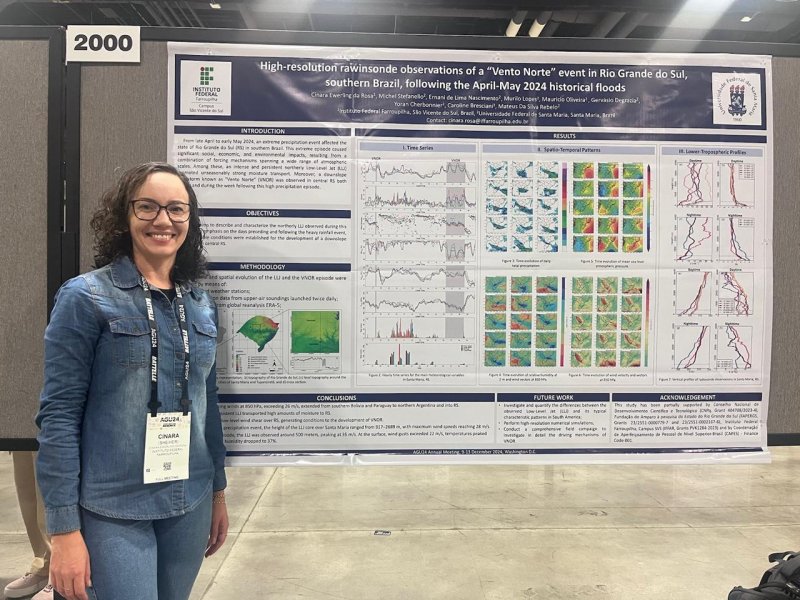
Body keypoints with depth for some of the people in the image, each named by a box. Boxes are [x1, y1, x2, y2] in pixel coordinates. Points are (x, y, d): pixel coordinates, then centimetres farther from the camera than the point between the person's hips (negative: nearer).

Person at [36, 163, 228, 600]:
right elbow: (58, 415, -10)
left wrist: (218, 491, 14)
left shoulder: (201, 305, 5)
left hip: (190, 505, 5)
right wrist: (64, 529, -12)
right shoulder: (86, 297, -9)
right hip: (112, 512, -5)